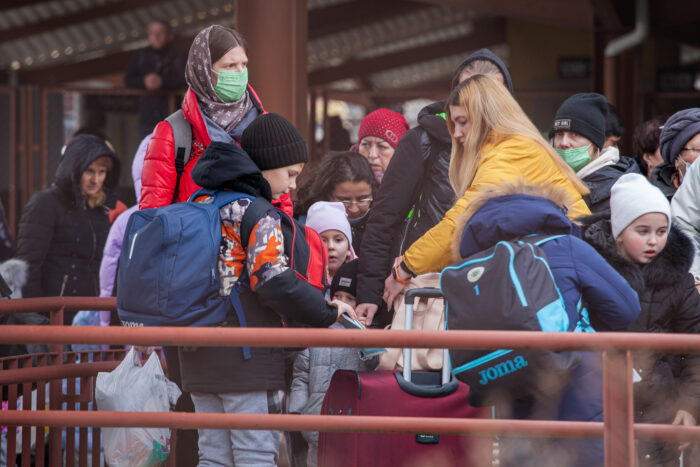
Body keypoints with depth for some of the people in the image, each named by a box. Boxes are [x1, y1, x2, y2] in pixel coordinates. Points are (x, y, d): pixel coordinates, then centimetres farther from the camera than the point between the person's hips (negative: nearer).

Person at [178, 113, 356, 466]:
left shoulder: (202, 205, 13)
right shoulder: (259, 215, -11)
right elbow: (276, 284, -19)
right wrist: (328, 312, -8)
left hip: (199, 357, 7)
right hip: (247, 357, -7)